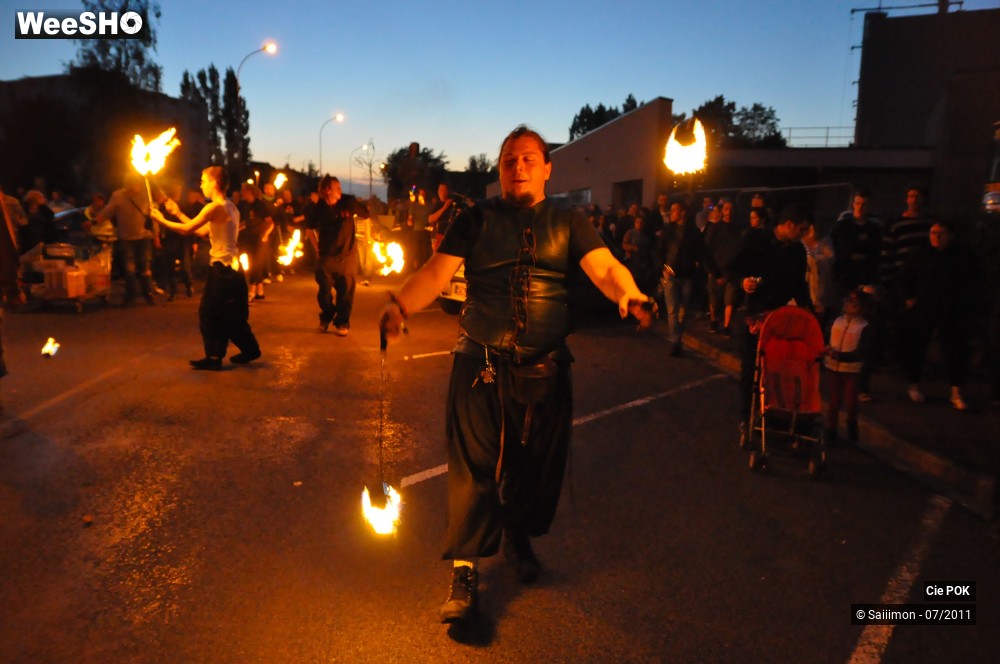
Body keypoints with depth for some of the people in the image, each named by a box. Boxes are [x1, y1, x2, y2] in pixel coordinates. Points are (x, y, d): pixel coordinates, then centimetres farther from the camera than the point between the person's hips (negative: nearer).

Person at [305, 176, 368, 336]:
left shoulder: (348, 202, -10)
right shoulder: (317, 208, -6)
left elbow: (367, 215, 5)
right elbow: (309, 229, 11)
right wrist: (317, 248, 6)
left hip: (347, 255, -1)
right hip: (325, 257, 1)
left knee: (345, 291, 0)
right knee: (324, 291, 8)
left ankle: (342, 323, 16)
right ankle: (326, 318, 33)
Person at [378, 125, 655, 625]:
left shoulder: (568, 224, 8)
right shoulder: (477, 219, 6)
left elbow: (605, 267, -7)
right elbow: (437, 270, -4)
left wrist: (627, 294, -30)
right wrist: (400, 305, -22)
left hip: (546, 369, 2)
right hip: (481, 364, -2)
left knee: (538, 463, 13)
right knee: (474, 465, -3)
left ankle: (518, 536, 40)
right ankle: (464, 571, 9)